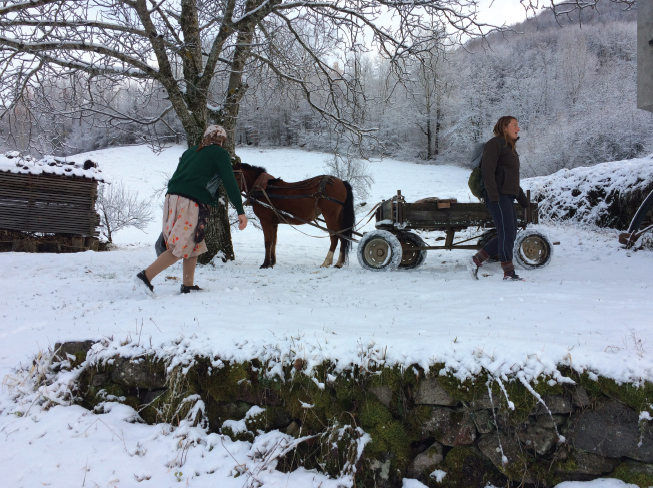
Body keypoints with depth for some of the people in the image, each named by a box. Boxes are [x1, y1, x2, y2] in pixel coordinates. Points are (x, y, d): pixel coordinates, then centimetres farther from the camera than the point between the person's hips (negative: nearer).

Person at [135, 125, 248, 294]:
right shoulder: (220, 153, 6)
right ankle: (146, 276, -8)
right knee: (179, 249, -3)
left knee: (194, 245, 15)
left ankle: (188, 286, 16)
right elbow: (230, 182, -3)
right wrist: (241, 211, -5)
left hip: (172, 198, 7)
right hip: (191, 204, -7)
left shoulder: (190, 152, 24)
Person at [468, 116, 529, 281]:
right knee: (507, 233, -10)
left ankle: (476, 260, 12)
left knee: (509, 235, 8)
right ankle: (509, 273, -4)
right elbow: (487, 170, -16)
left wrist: (521, 196, 28)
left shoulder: (510, 147, 25)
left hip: (508, 197, 10)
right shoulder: (495, 144, -5)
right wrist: (493, 196, -23)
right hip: (498, 196, -10)